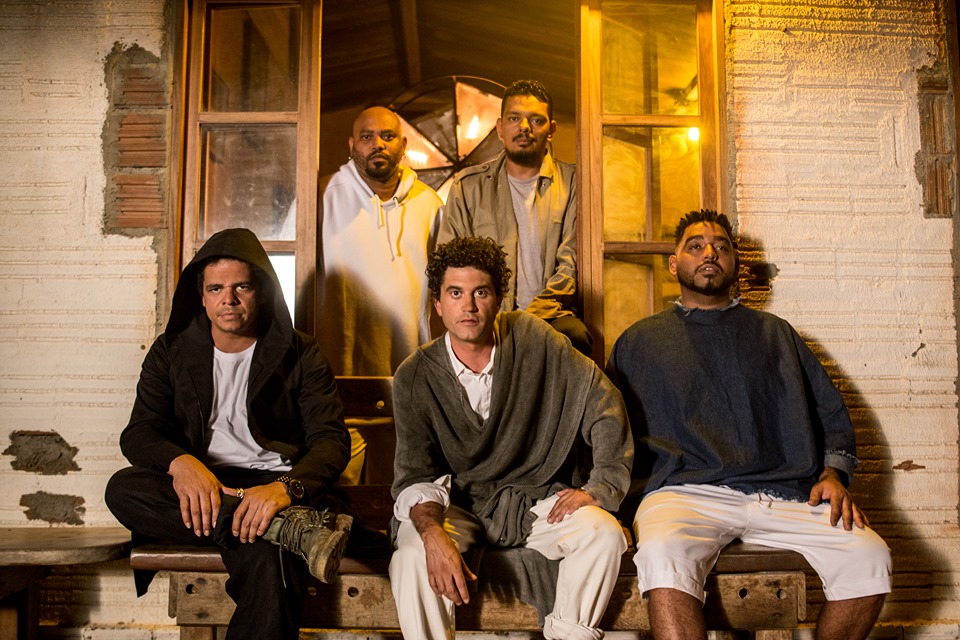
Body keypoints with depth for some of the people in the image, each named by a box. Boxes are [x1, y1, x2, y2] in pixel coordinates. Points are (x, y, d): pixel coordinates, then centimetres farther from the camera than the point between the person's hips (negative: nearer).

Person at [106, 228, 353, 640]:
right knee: (123, 488, -29)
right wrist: (181, 463, -23)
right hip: (198, 487, 4)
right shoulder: (172, 351, 11)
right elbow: (138, 433, 2)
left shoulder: (299, 355, 5)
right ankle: (295, 528, -32)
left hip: (273, 484, -4)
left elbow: (332, 439, -4)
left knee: (268, 563, -38)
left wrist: (285, 488, -27)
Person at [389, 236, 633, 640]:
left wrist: (600, 488, -10)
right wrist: (434, 534, -32)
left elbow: (604, 405, -2)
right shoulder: (414, 378, -7)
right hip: (458, 506, -1)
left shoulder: (534, 340, -6)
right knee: (413, 555, -30)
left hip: (538, 499, 1)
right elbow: (415, 475, -12)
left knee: (603, 532, -25)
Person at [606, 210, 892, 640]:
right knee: (663, 557, -36)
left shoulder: (776, 334, 27)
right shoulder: (639, 341, 22)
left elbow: (831, 411, 23)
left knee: (869, 557, -21)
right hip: (685, 490, -2)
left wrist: (834, 472, 4)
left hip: (784, 491, 3)